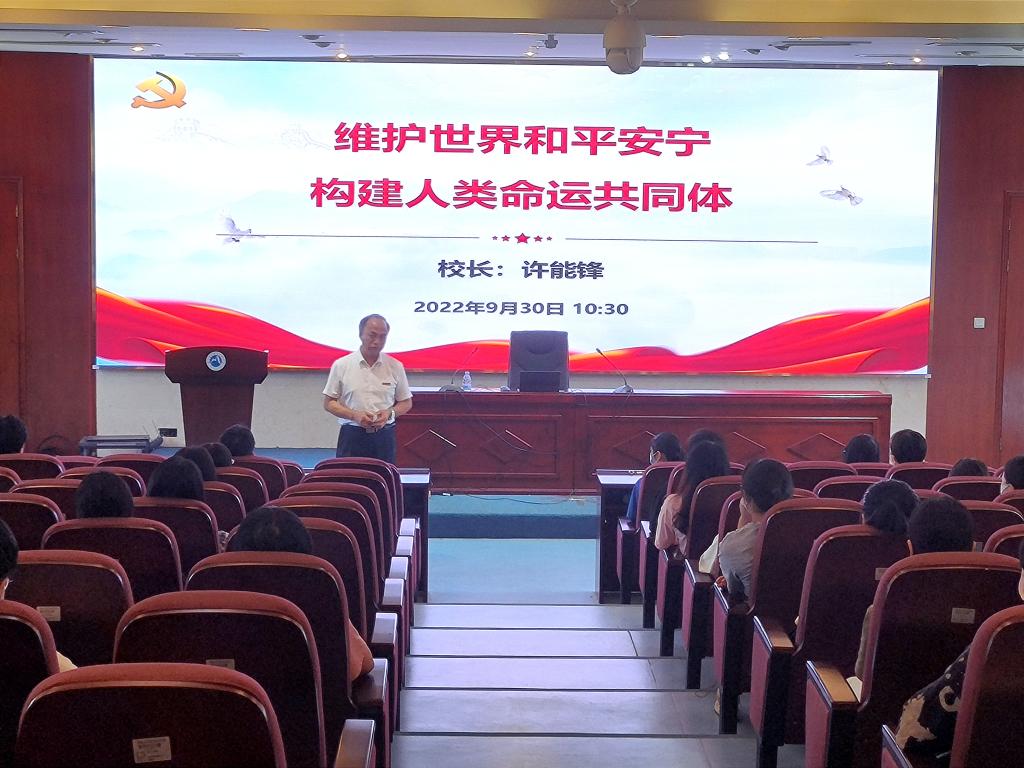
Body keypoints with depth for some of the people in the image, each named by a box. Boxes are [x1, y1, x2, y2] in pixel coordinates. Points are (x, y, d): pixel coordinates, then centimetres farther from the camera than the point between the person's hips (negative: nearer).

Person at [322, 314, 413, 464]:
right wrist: (355, 415, -11)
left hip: (384, 436, 1)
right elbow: (328, 403, 4)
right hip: (352, 436, -1)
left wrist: (390, 412, -8)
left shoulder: (395, 367, 6)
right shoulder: (341, 365, 2)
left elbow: (406, 403, 13)